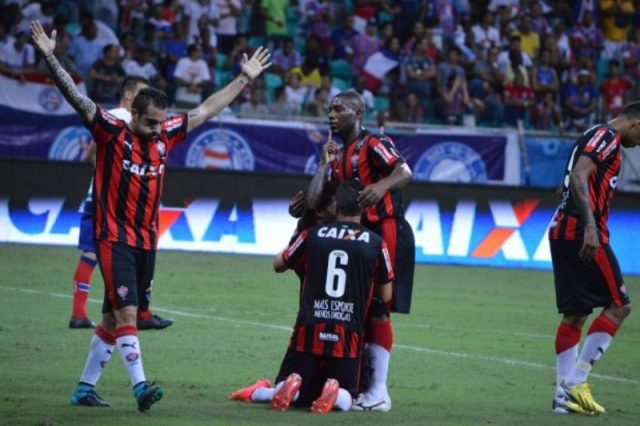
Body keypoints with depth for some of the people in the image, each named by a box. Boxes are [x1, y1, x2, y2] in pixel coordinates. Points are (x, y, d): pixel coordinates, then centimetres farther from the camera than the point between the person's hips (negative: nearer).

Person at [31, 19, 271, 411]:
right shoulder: (112, 133, -6)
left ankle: (84, 388, 19)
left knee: (113, 320, 10)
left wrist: (245, 78, 22)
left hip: (146, 243, 6)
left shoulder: (165, 137, 9)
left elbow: (206, 110, 18)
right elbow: (76, 97, -16)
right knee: (126, 312, -16)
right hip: (114, 239, -6)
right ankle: (140, 387, -22)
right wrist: (50, 58, -27)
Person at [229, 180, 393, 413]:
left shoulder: (312, 235, 3)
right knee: (344, 400, 11)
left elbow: (278, 265, 20)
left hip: (308, 331, 1)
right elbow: (385, 296, 10)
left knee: (294, 395, 14)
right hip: (348, 335, -1)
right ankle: (334, 393, -26)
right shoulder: (376, 244, 0)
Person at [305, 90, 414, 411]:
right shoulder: (339, 156, 17)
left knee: (378, 310, -10)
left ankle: (379, 392, -10)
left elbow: (404, 172, -24)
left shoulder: (373, 144, -7)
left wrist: (381, 186, -42)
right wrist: (325, 163, 6)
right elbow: (314, 201, 10)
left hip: (386, 233, -9)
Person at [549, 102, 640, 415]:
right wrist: (590, 228, -30)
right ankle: (576, 382, -8)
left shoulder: (595, 136, 21)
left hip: (561, 231, 10)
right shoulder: (608, 137, -8)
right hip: (582, 233, -10)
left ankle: (564, 393, 7)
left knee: (575, 313, 9)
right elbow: (579, 178, -22)